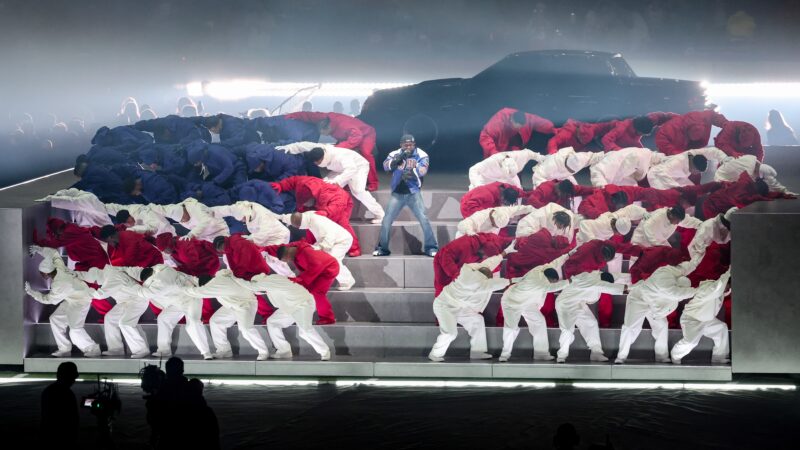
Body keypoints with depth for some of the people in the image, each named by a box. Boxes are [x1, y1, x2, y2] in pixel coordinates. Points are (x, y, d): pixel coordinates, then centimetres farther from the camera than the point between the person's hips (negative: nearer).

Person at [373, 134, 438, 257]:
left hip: (413, 193, -2)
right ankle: (382, 248, 13)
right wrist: (400, 157, -28)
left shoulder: (421, 155, -4)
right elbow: (386, 166, -14)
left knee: (423, 219, -11)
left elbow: (422, 171, -19)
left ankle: (431, 248, -2)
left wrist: (413, 173, -40)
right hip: (397, 193, 2)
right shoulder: (395, 154, 3)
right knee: (386, 220, 0)